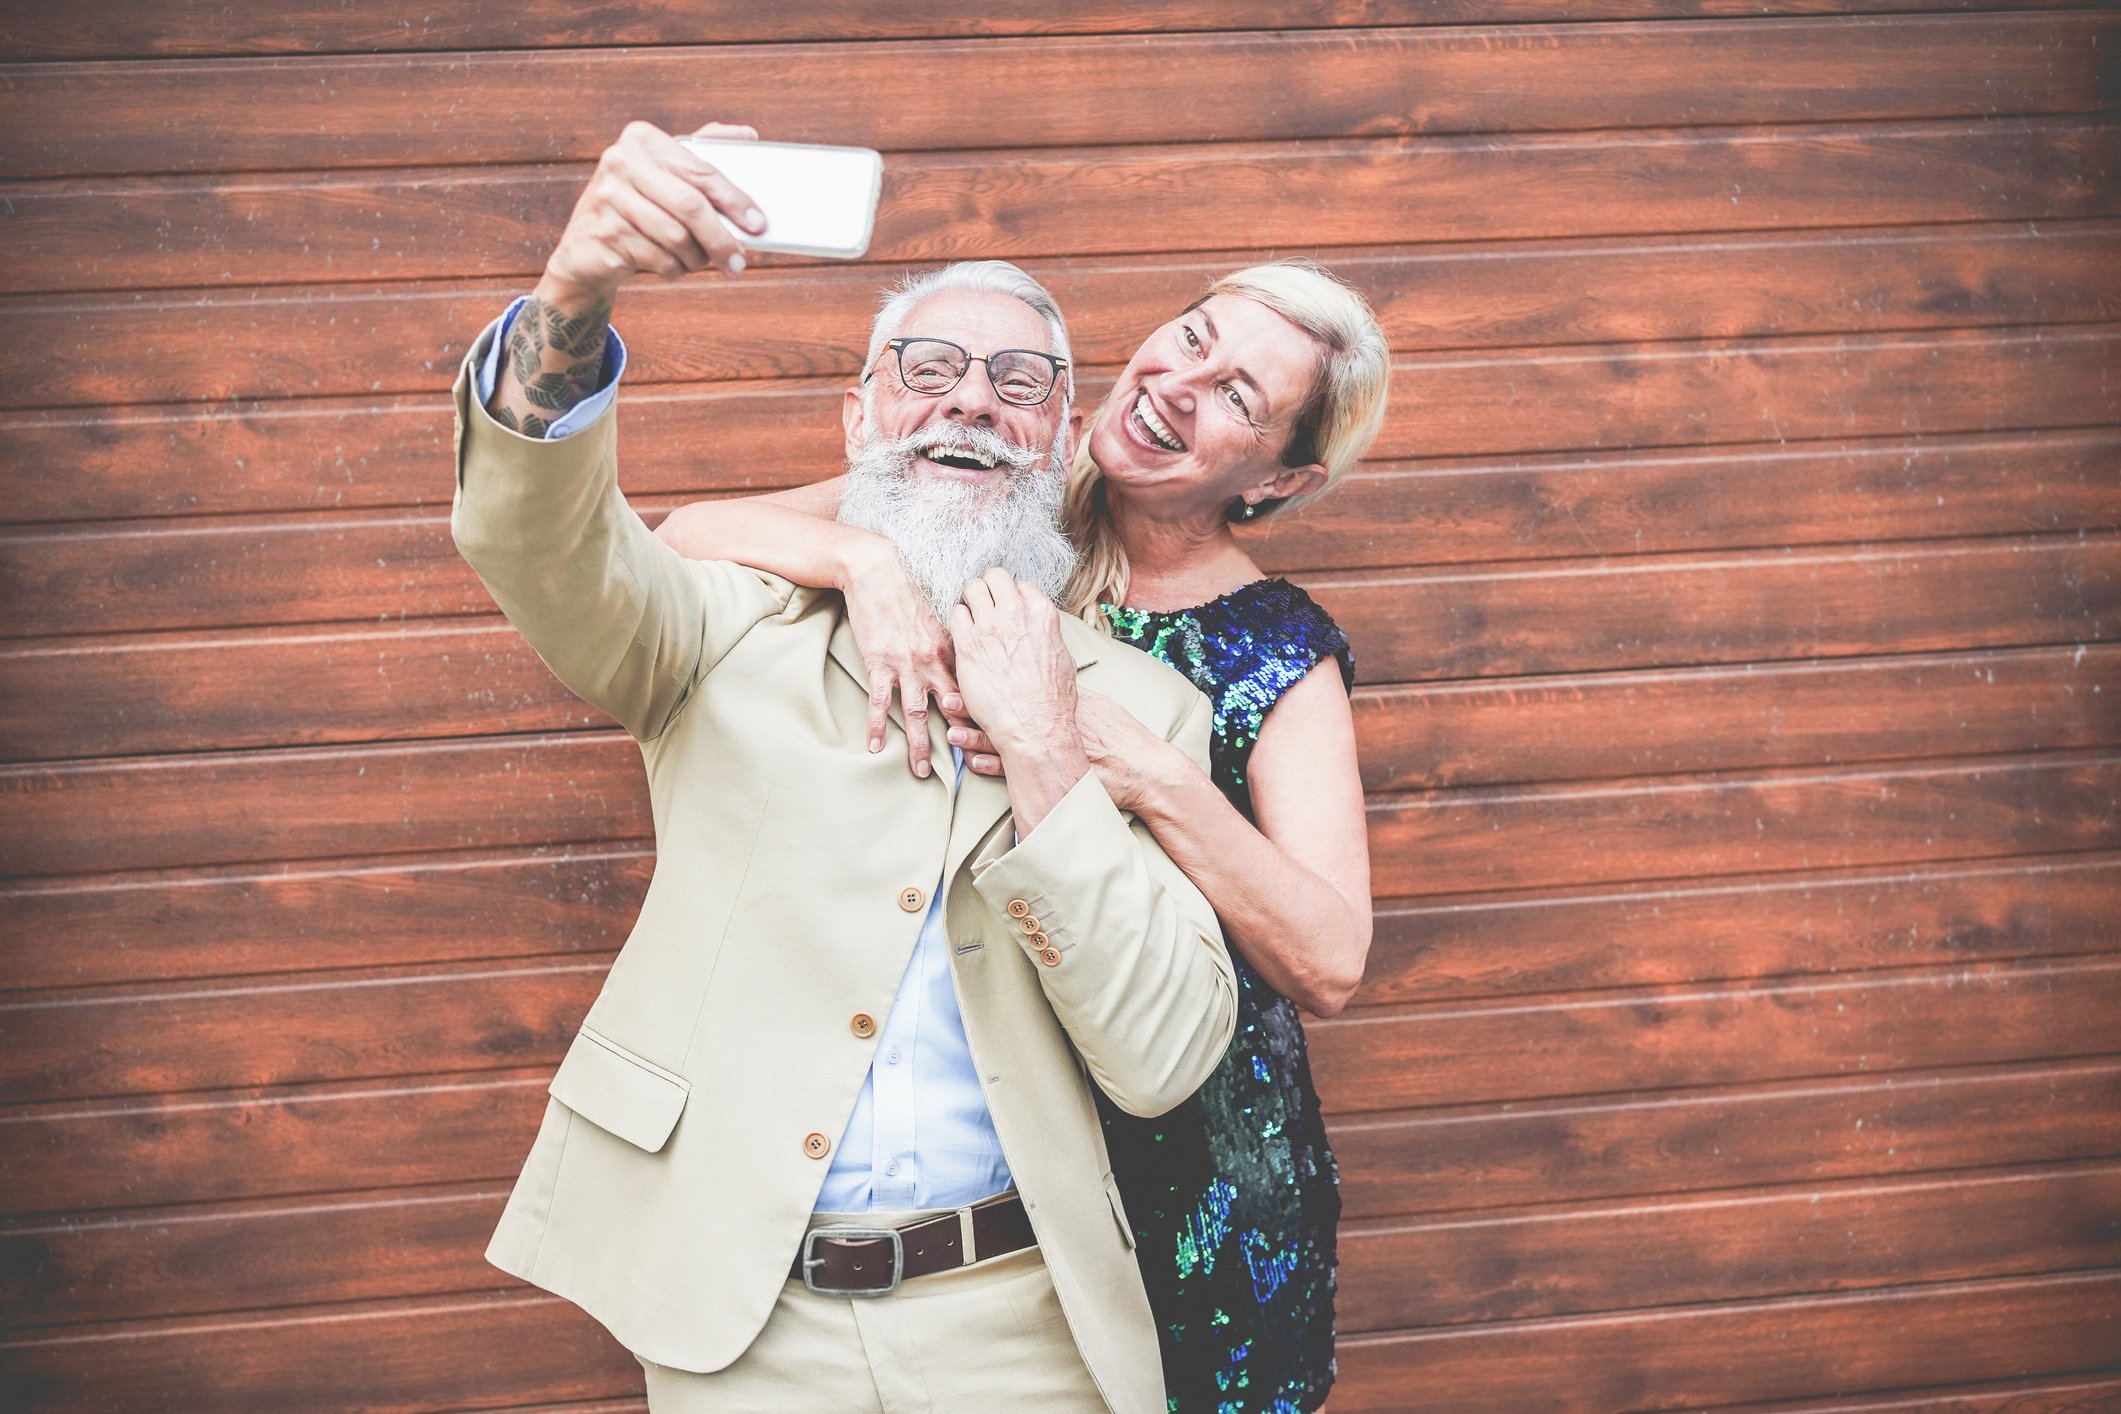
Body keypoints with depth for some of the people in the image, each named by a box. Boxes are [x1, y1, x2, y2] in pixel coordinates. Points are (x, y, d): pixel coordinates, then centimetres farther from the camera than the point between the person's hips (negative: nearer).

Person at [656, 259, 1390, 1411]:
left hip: (1187, 1160, -2)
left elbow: (1328, 964, -18)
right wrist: (860, 555, -29)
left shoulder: (1278, 654, -9)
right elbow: (685, 534, -11)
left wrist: (1154, 779, -30)